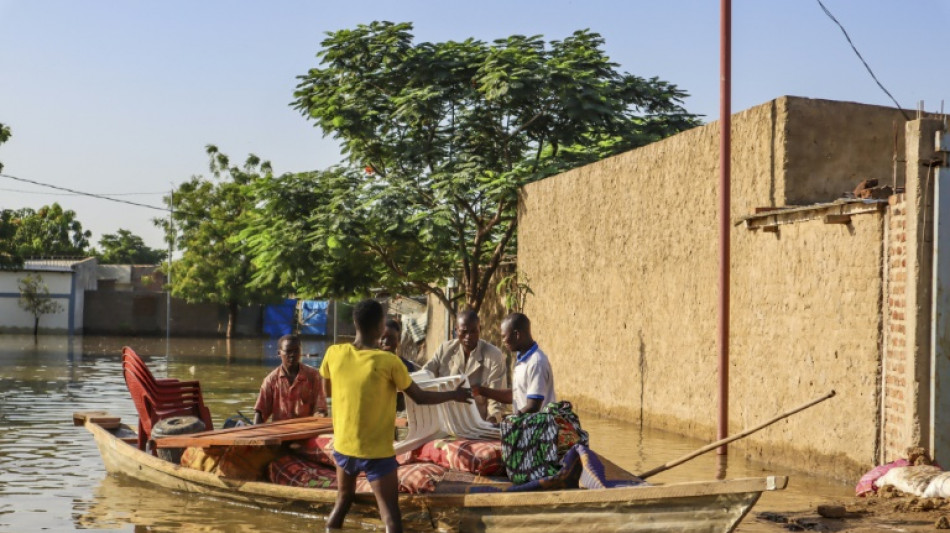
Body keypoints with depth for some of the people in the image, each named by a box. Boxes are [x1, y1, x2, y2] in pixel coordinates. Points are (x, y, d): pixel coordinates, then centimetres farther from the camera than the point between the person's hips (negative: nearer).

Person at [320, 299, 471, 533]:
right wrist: (454, 395, 9)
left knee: (343, 500, 25)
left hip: (344, 446, 5)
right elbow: (420, 397, -6)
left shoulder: (334, 353, -6)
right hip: (377, 452, -5)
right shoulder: (389, 362, -16)